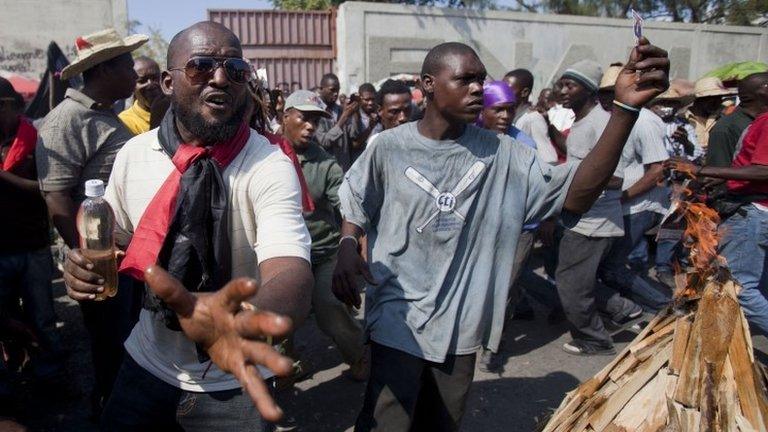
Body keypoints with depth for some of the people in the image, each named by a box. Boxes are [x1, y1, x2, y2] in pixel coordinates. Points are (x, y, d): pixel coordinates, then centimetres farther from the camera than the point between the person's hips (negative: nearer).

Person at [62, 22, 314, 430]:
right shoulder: (133, 153, -6)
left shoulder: (269, 166, -22)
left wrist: (242, 322, -59)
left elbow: (291, 271, -37)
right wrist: (85, 264, -13)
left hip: (231, 384, -3)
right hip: (147, 365, 4)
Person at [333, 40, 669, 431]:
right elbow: (355, 205, 7)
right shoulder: (390, 146, -7)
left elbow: (575, 195, -13)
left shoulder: (501, 153, -3)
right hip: (398, 319, -3)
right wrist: (347, 249, -15)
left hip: (459, 324, 3)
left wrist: (626, 108, -22)